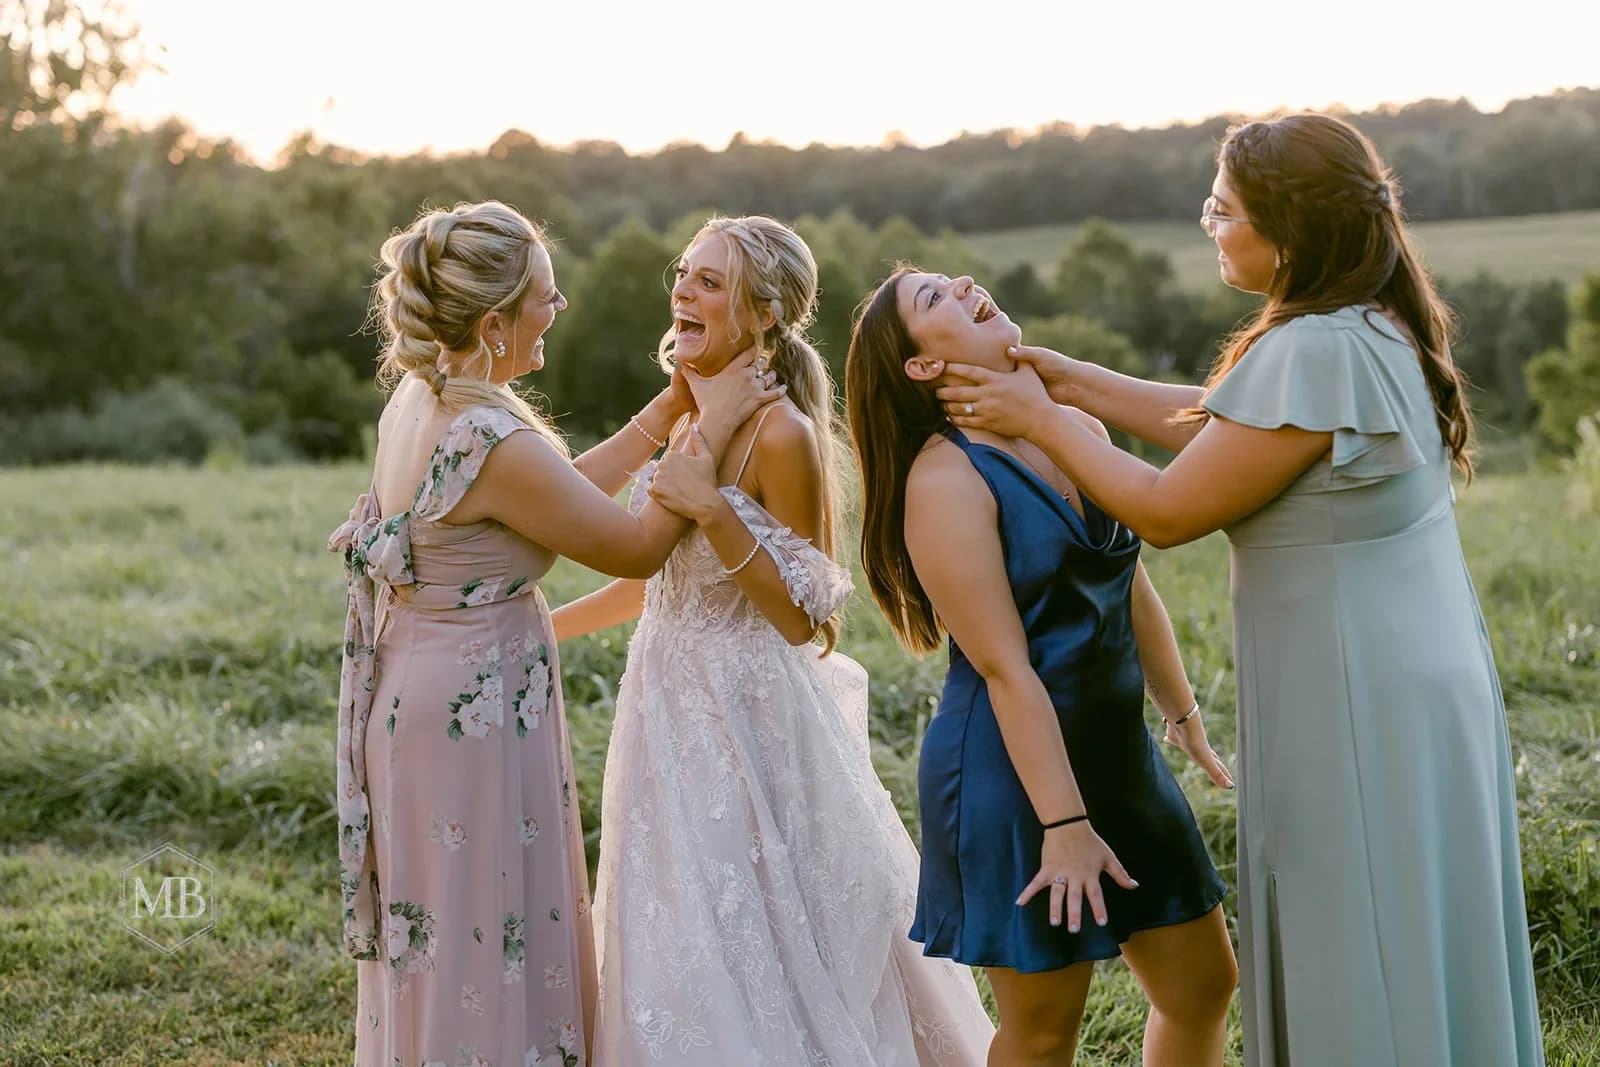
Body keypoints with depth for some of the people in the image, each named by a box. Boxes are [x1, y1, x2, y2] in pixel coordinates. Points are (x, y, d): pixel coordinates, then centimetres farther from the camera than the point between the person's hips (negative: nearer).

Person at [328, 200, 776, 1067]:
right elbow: (638, 548, -14)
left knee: (436, 947, 20)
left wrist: (671, 406, 9)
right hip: (476, 711, -9)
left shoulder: (418, 399, 2)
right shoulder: (495, 442, -25)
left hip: (418, 695, 9)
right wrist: (711, 429, -6)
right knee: (487, 946, 4)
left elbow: (567, 491, 10)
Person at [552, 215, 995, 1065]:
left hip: (747, 715, -8)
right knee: (677, 954, 16)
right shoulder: (688, 417, 7)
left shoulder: (781, 435, -17)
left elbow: (799, 617, -17)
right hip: (671, 706, 8)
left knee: (753, 952, 0)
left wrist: (712, 511, -25)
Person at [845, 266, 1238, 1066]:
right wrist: (1065, 825, -21)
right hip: (1015, 770, -7)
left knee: (1203, 985, 14)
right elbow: (1005, 669, -20)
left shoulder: (1076, 431, 4)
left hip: (1118, 753, 7)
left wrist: (1184, 716, 21)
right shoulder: (946, 480, -17)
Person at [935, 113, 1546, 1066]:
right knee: (1421, 968, 20)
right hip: (1428, 689, 9)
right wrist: (1067, 378, 14)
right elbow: (1221, 424, 15)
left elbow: (1166, 511, -17)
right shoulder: (1380, 329, 6)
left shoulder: (1315, 353, -24)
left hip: (1361, 713, -9)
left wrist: (1041, 420, -4)